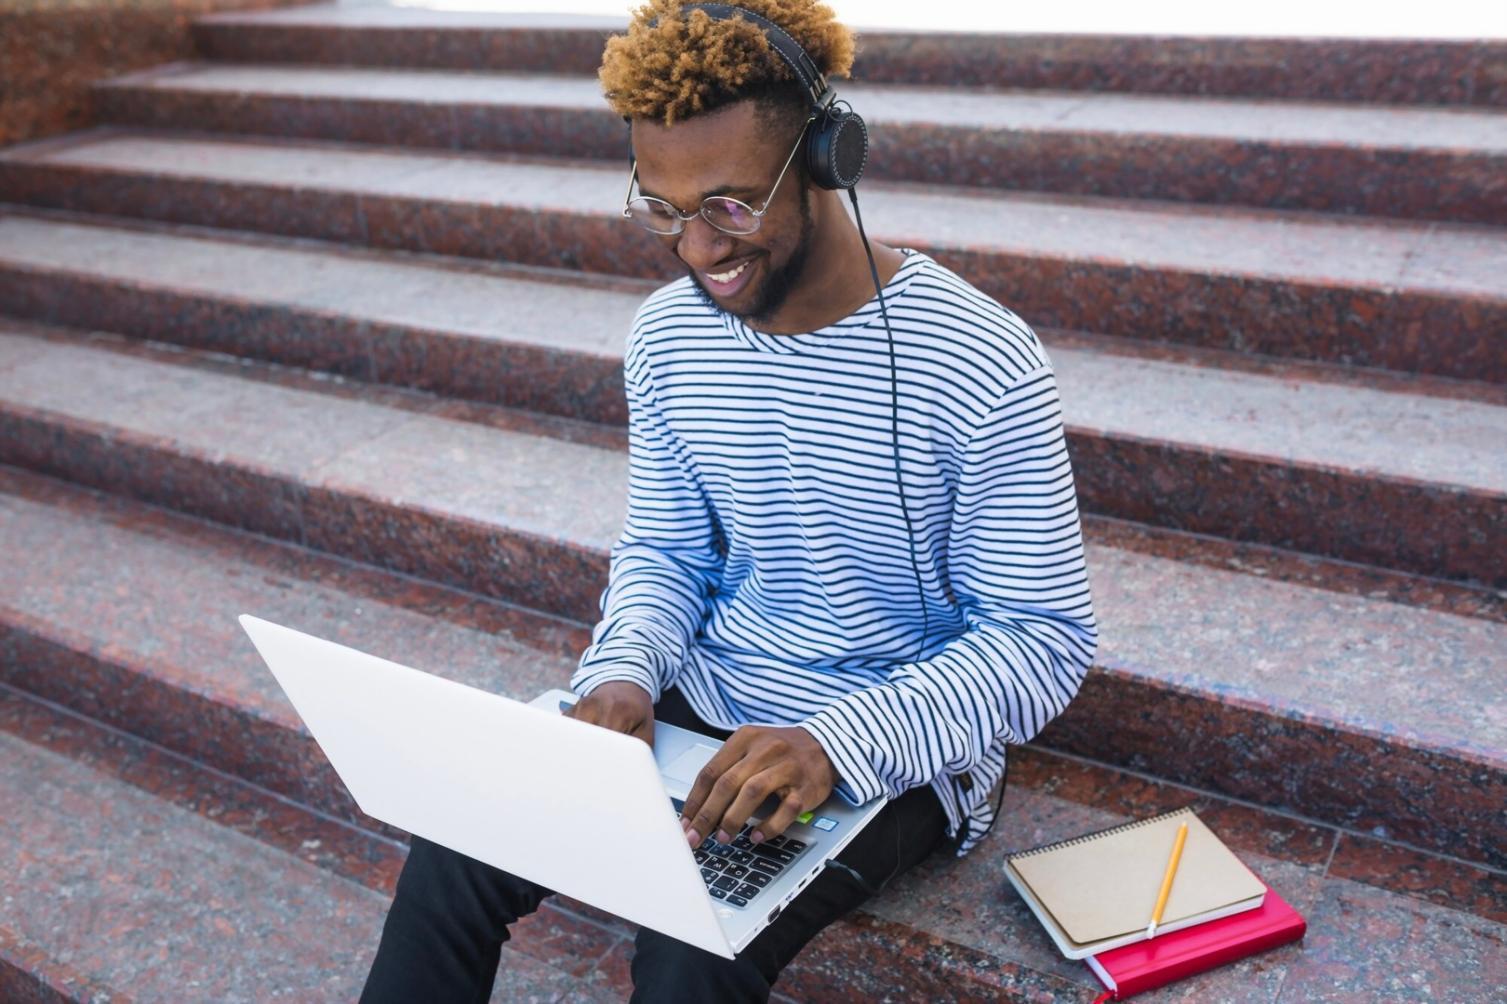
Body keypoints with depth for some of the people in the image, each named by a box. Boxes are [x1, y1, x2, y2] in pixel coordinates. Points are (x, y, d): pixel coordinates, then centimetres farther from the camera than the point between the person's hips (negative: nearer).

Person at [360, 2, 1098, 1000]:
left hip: (892, 746, -4)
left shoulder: (982, 367, -20)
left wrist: (841, 742, -30)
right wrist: (624, 672, -12)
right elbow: (663, 550, 10)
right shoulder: (668, 335, -1)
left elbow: (1044, 637, -16)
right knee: (452, 860, -14)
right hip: (702, 699, 5)